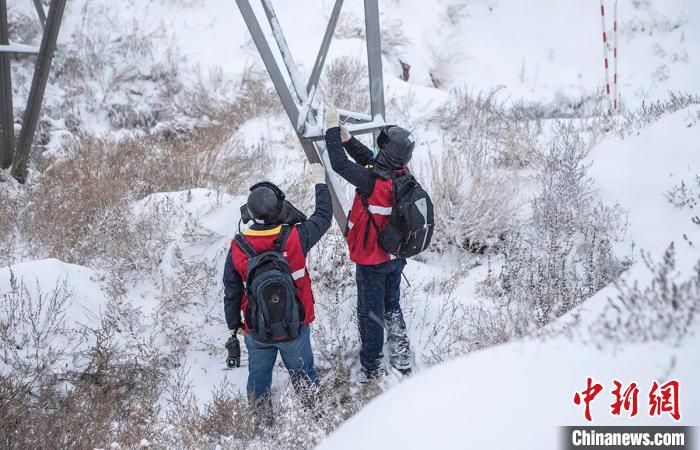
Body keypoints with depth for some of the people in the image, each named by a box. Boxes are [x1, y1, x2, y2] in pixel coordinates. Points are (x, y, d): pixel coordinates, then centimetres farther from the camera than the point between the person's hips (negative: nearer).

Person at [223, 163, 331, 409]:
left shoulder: (238, 247, -17)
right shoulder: (294, 238, -22)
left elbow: (231, 292, -5)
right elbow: (323, 217, -3)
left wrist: (233, 324, 11)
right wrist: (320, 183, 12)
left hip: (256, 330, 1)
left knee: (258, 379, 20)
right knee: (303, 375, 19)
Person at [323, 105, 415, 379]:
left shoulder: (373, 182, -31)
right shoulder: (404, 176, -9)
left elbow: (340, 164, -25)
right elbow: (370, 160, 5)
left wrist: (332, 128, -16)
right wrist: (346, 138, 0)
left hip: (372, 261, -7)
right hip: (396, 256, 7)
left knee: (371, 314, 10)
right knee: (392, 307, 25)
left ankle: (373, 369, 22)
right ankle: (403, 361, 35)